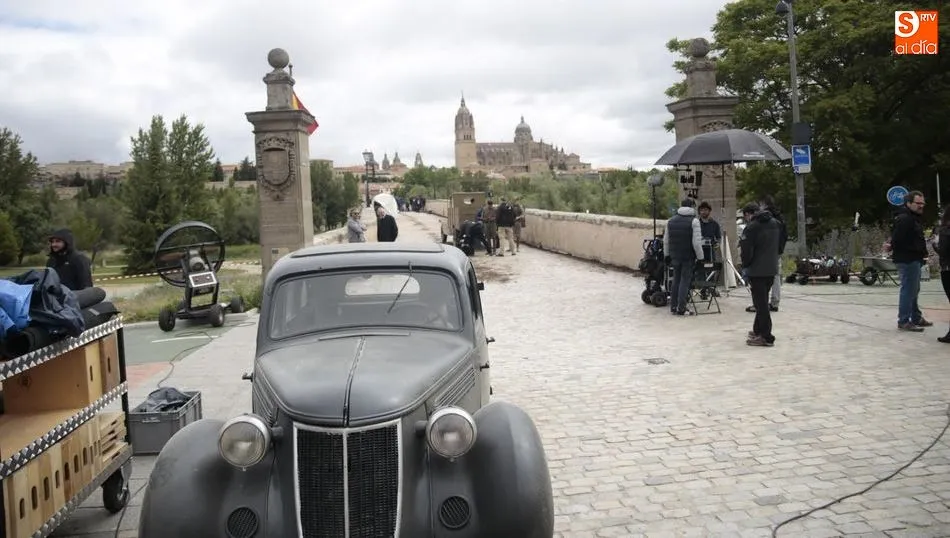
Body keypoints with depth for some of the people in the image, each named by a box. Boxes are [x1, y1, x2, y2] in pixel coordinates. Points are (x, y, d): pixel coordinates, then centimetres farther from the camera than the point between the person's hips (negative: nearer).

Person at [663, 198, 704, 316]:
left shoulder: (671, 221, 8)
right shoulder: (694, 221, -10)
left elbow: (666, 241, 12)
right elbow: (696, 243, -15)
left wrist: (667, 255, 20)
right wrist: (700, 257, -7)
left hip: (675, 256, 5)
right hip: (688, 257, -5)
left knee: (676, 280, 15)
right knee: (685, 281, -1)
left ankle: (673, 306, 18)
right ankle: (681, 308, -1)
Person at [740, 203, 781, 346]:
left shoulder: (751, 227, -15)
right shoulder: (775, 223, 10)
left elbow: (747, 251, -16)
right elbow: (778, 246, 17)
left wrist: (745, 265, -1)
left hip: (757, 271, -8)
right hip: (771, 269, 8)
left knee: (761, 303, -3)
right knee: (763, 301, 19)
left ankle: (766, 337, -1)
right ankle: (758, 330, 29)